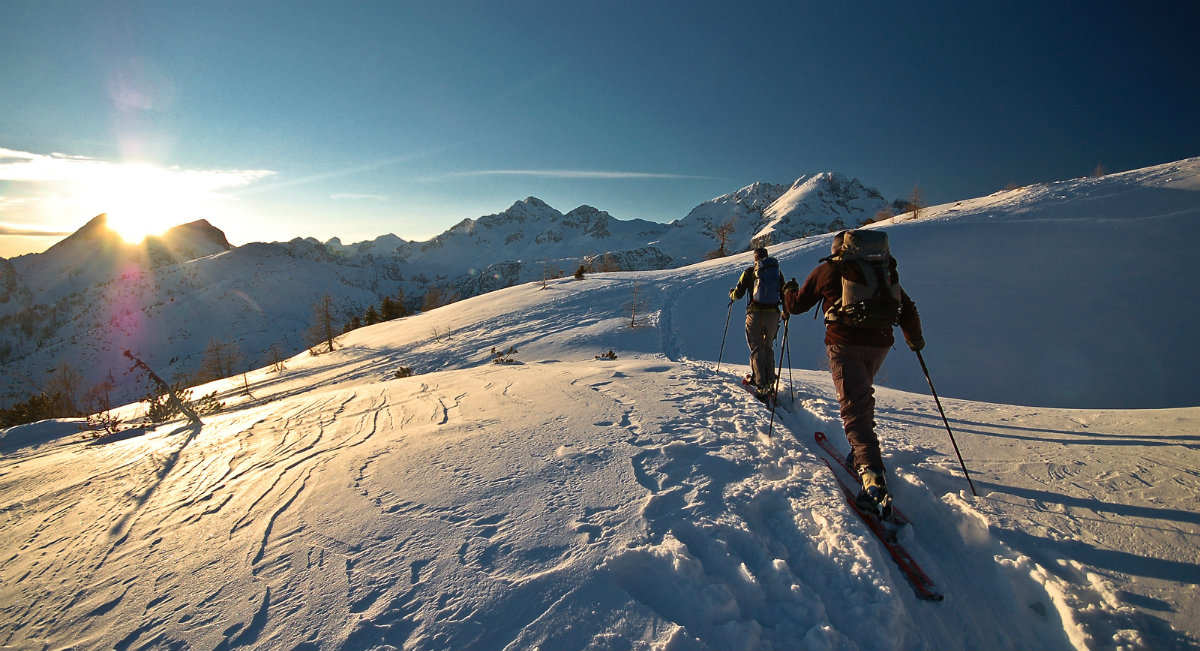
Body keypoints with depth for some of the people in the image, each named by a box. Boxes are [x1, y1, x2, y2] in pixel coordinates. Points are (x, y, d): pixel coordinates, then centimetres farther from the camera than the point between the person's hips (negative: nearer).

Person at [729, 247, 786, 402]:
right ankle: (770, 383, 15)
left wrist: (731, 294, 24)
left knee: (757, 349, -2)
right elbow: (784, 295, 12)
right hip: (773, 314, 3)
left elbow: (738, 294, 1)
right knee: (768, 348, 16)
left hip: (755, 314, -3)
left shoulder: (749, 272, 3)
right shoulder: (777, 272, 12)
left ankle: (761, 385, -12)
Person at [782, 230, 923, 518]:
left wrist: (789, 289, 33)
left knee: (854, 406, -11)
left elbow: (797, 304, 11)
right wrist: (915, 338, 38)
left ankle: (873, 476, -27)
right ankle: (862, 453, 34)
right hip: (879, 343, 5)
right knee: (863, 394, 27)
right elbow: (907, 309, 22)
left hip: (844, 342, -5)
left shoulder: (827, 269, 8)